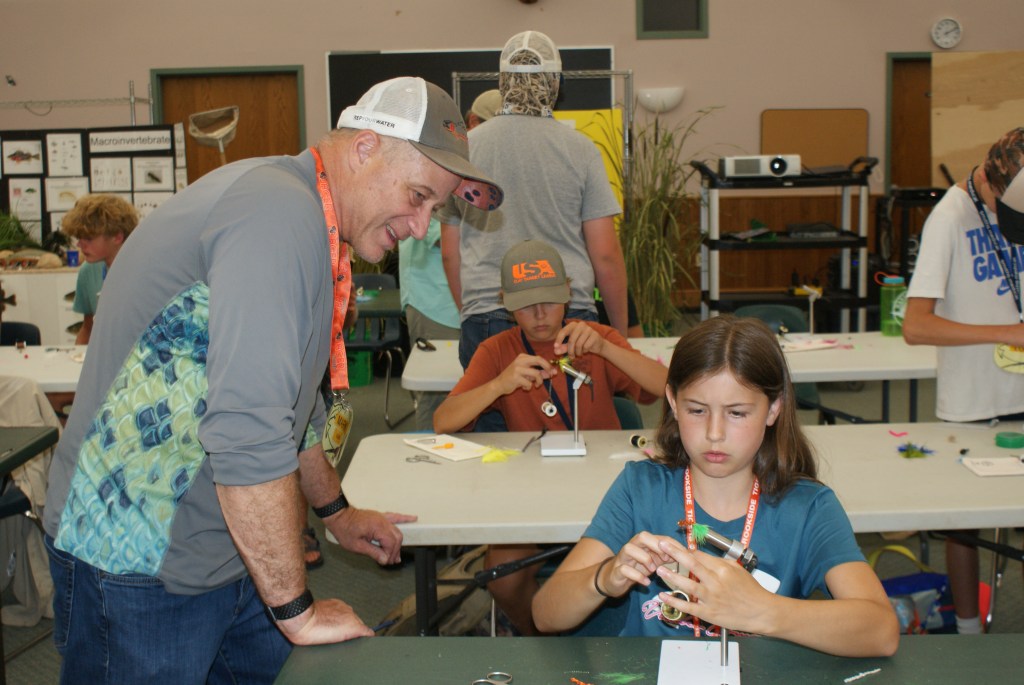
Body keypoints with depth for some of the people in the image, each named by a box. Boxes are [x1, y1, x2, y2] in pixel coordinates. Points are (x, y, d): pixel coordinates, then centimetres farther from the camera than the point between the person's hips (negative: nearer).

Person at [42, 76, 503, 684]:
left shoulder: (309, 228, 12)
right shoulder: (279, 212, -23)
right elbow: (246, 433, -30)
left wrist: (336, 511, 32)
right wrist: (298, 610, -21)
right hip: (140, 571, -9)